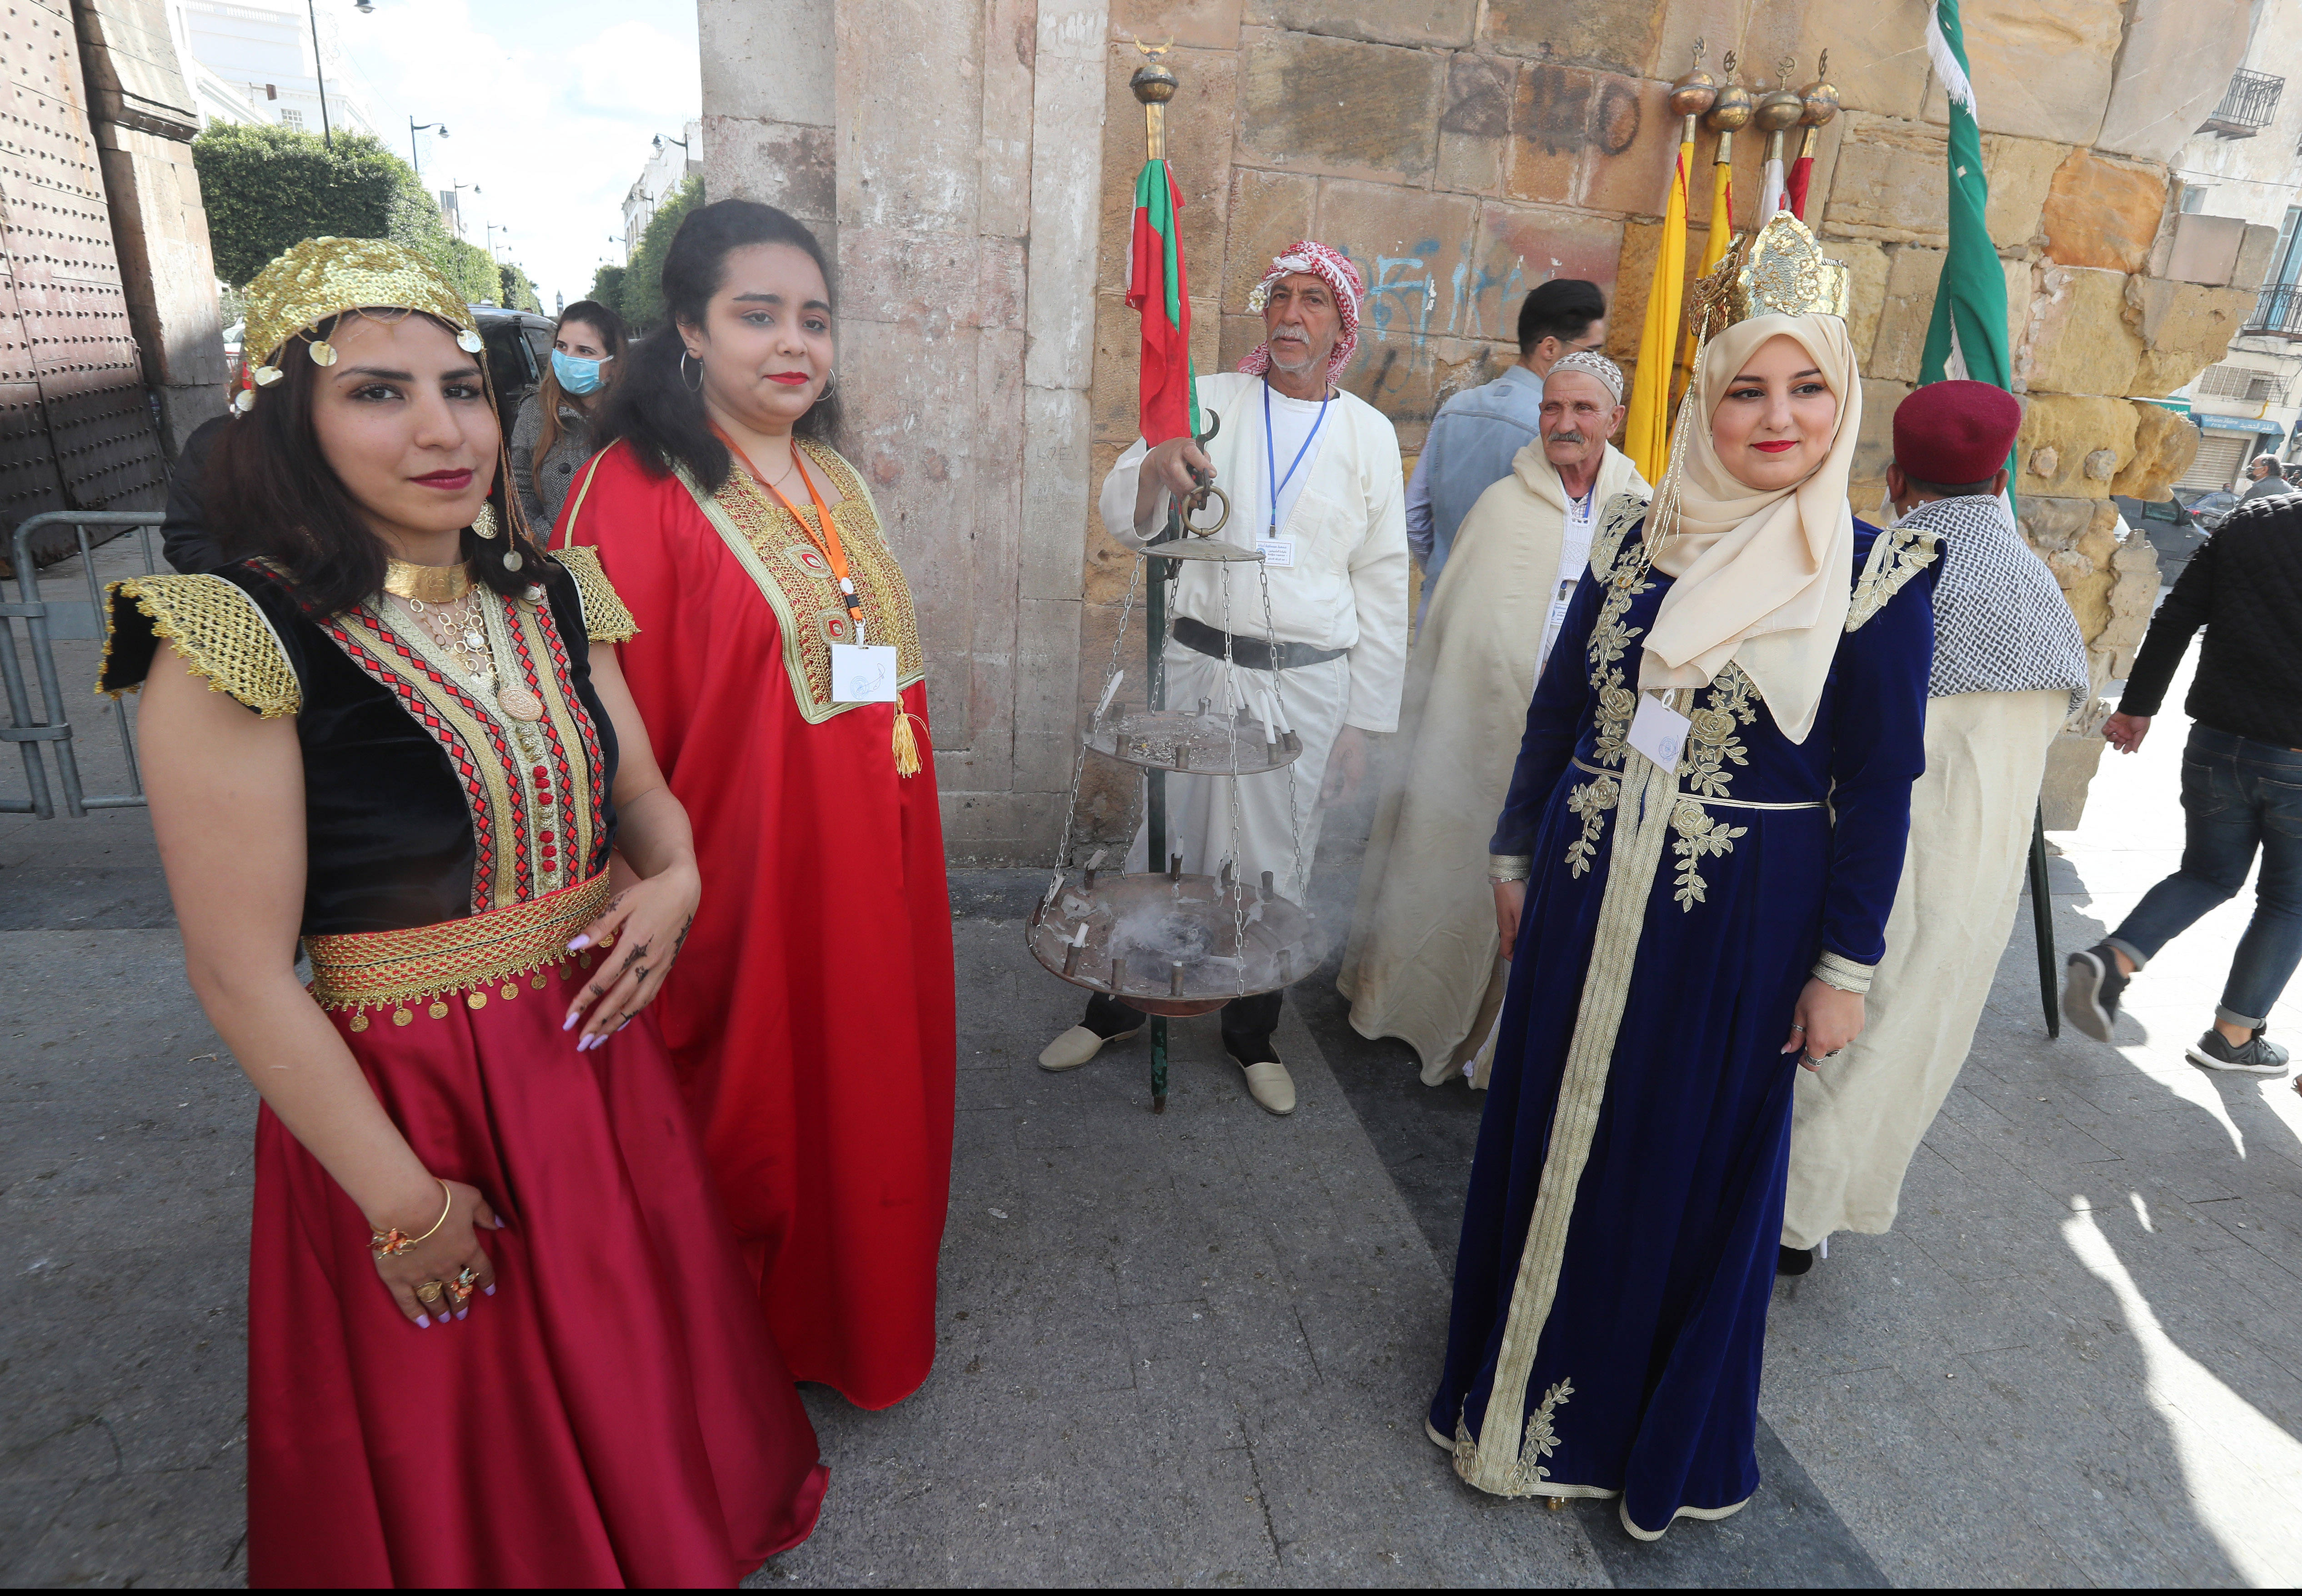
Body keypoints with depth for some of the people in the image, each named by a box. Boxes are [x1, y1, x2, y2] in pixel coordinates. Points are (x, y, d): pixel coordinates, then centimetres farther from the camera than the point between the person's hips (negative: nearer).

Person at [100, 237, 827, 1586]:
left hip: (598, 1056, 6)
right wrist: (403, 1202, -14)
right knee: (463, 1430, 18)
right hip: (405, 1091, -5)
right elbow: (242, 975, -18)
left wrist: (674, 877, -13)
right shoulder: (238, 644, -18)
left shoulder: (551, 599, 0)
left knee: (632, 1356, 26)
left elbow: (637, 789, 10)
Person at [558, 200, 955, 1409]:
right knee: (753, 1105, 11)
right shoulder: (636, 491, -14)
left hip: (866, 860, 7)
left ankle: (851, 1305, 45)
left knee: (860, 1081, 20)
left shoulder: (837, 481, 10)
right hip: (745, 868, -7)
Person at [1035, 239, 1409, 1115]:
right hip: (1198, 664, 0)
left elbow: (1383, 584, 6)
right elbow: (1125, 518, -5)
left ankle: (1254, 1034, 31)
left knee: (1276, 860, 10)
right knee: (1162, 841, 9)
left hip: (1307, 683, 1)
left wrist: (1363, 719, 3)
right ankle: (1117, 1007, 31)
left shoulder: (1370, 434, 5)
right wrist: (1154, 466, -29)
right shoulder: (1211, 402, 3)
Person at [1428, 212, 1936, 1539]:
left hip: (1738, 927, -3)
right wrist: (1518, 857, 9)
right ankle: (1526, 1382, 42)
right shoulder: (1637, 541, 2)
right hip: (1588, 902, 4)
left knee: (1691, 1166, 13)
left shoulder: (1875, 578, -8)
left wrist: (1847, 965, -8)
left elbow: (1880, 787, -6)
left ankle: (1659, 1437, 40)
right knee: (1552, 1133, 16)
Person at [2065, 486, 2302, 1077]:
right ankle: (2233, 1038, 22)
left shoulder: (2248, 521, 1)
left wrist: (2138, 706, 9)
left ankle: (2112, 961, -3)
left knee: (2209, 874, 20)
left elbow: (2174, 621, 1)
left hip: (2217, 744, 3)